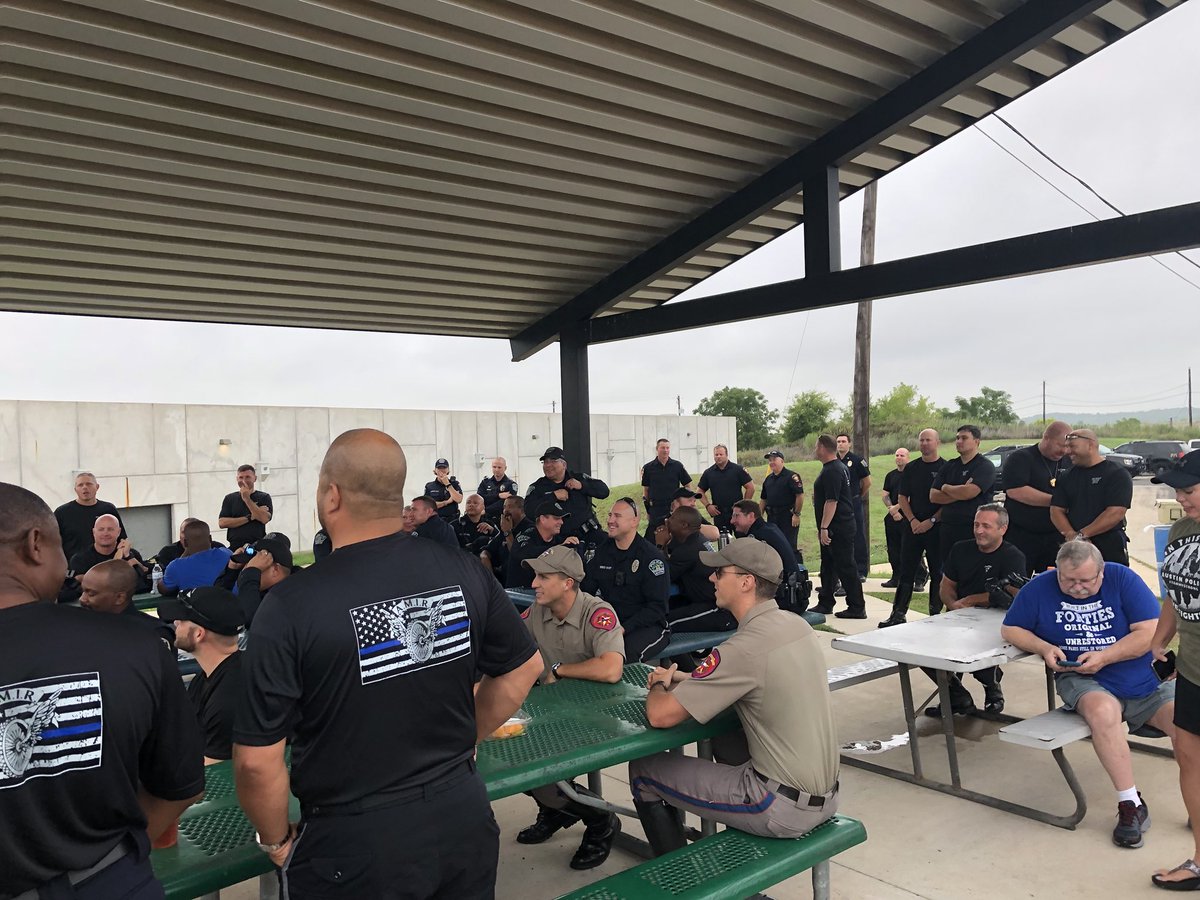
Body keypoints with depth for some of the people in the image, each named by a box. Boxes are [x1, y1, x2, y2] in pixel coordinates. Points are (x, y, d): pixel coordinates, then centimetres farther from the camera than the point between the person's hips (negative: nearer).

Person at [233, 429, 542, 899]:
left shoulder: (291, 606, -20)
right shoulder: (462, 570, -9)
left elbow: (257, 760, -17)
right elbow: (525, 667, 4)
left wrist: (276, 841, 1)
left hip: (354, 844, -3)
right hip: (464, 815, 4)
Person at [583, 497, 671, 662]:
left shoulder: (652, 557, -8)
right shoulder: (600, 551, 8)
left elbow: (657, 607, -12)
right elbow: (586, 590, 6)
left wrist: (624, 629, -21)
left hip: (648, 626, -4)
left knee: (626, 653, -36)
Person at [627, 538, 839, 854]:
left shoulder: (746, 647, -24)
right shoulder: (799, 626, 1)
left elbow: (660, 715, -22)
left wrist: (659, 686, 1)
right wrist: (681, 678, 10)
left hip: (785, 807, -8)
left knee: (642, 769, 3)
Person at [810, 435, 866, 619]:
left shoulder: (831, 471, -18)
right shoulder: (841, 467, 15)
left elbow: (831, 501, -24)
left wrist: (824, 528, -24)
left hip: (837, 528, -11)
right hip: (842, 526, 11)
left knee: (845, 567, -5)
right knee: (828, 566, 16)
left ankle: (857, 608, -1)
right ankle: (825, 604, 23)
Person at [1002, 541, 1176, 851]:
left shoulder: (1122, 578, -3)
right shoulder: (1040, 587, -1)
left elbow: (1150, 632, -8)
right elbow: (1010, 629, 7)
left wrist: (1104, 656, -17)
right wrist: (1044, 648, -11)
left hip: (1144, 678, 2)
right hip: (1081, 680, -1)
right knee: (1103, 711, -35)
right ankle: (1131, 805, -22)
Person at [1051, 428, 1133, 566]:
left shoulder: (1117, 474, -3)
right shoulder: (1067, 476, 13)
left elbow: (1116, 513, -14)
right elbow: (1056, 511, 5)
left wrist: (1081, 535, -17)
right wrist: (1071, 535, -13)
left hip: (1110, 550, -4)